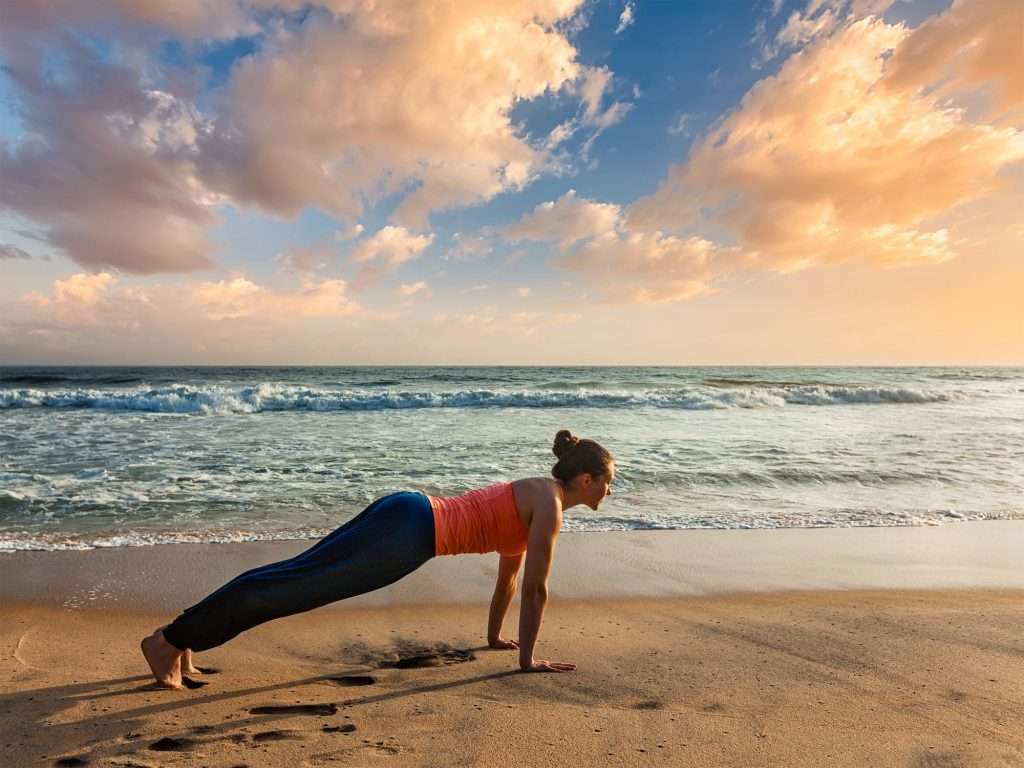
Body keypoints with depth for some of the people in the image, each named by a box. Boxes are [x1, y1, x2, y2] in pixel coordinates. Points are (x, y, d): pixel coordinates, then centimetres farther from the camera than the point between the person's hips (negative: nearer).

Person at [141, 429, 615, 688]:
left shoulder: (535, 496, 21)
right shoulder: (550, 503, -6)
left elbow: (507, 573, 30)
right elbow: (535, 587, -6)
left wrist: (494, 635, 35)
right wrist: (528, 658, 5)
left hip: (404, 515, 8)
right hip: (408, 530, -8)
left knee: (299, 575, 9)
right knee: (298, 585, -6)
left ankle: (182, 633, 18)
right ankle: (172, 640, 1)